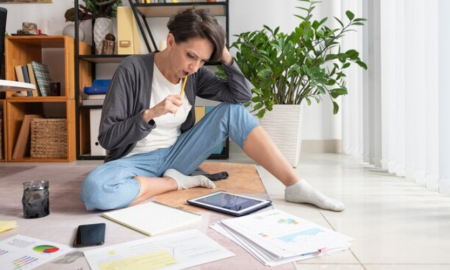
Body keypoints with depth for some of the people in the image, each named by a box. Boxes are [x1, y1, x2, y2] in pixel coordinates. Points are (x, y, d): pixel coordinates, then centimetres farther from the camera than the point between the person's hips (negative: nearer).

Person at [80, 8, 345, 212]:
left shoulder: (194, 74, -3)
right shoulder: (132, 69, -17)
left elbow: (242, 95, -8)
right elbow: (108, 138, -16)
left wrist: (225, 55, -17)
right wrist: (150, 114, -31)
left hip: (175, 154, 4)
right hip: (136, 161, -3)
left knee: (232, 111, -14)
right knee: (94, 190, -38)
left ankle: (296, 186, -15)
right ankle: (178, 182, -14)